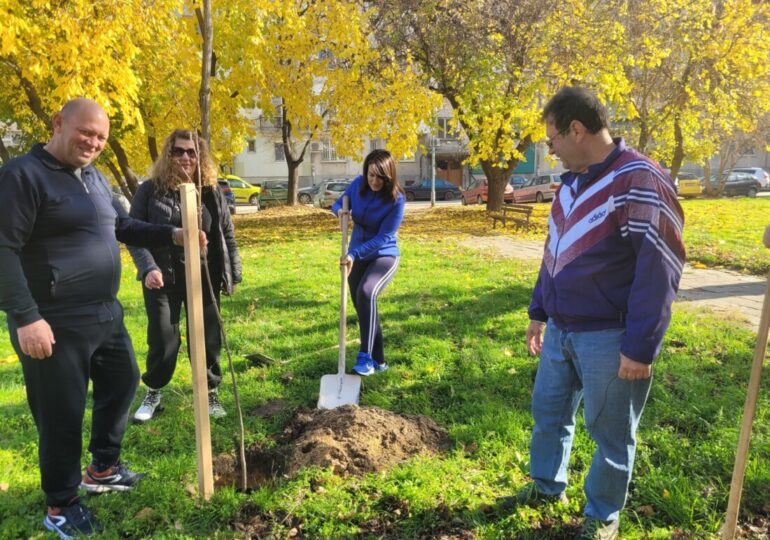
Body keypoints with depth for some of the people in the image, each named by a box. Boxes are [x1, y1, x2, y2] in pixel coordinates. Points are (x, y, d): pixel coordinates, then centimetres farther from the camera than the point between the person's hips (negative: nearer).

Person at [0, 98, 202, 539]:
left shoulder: (96, 177, 11)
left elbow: (123, 226, 23)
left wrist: (171, 235, 9)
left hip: (106, 315, 9)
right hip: (55, 324, -9)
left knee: (122, 384, 21)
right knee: (62, 415, 4)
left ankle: (103, 470, 42)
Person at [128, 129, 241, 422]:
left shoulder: (212, 192, 4)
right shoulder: (150, 190, -3)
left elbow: (227, 235, 9)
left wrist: (233, 273, 7)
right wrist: (148, 268, -19)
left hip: (204, 279, 2)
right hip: (163, 280, -2)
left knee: (208, 340, 8)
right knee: (163, 341, 3)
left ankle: (210, 393, 25)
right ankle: (153, 394, 26)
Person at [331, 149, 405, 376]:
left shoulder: (396, 199, -20)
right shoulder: (358, 184, -6)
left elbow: (383, 237, -23)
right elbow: (338, 203, 9)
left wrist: (353, 254, -32)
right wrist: (339, 211, -16)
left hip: (384, 255, -6)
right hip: (357, 256, 6)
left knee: (366, 293, -32)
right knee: (361, 305, 8)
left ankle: (366, 357, -25)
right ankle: (378, 360, 23)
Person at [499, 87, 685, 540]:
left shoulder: (641, 182, -17)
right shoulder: (572, 182, 10)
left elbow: (659, 271, -19)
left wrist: (641, 346, -19)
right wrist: (539, 312, 21)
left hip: (608, 337, -8)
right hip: (561, 329, 8)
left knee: (610, 431, 10)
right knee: (548, 412, 19)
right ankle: (547, 485, 41)